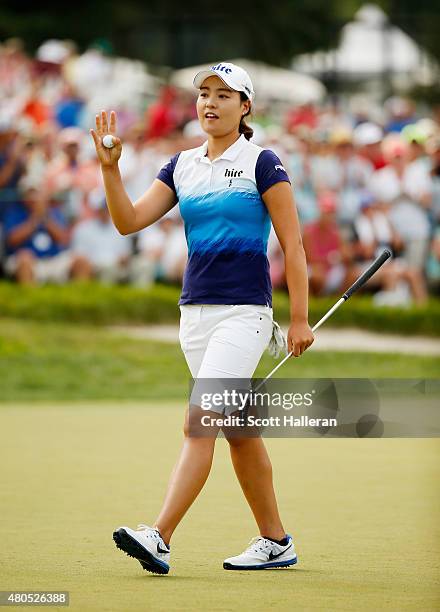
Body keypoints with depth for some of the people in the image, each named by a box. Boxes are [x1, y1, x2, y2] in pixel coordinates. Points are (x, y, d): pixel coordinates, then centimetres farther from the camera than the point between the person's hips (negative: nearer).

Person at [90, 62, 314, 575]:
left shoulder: (262, 164, -4)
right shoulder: (181, 167, 12)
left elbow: (292, 245, -4)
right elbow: (129, 221, 4)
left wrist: (300, 319, -8)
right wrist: (110, 167, -11)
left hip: (244, 314, -7)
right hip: (194, 312, 7)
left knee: (199, 423, -17)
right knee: (238, 430, 12)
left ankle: (158, 539, -26)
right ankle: (275, 542, 21)